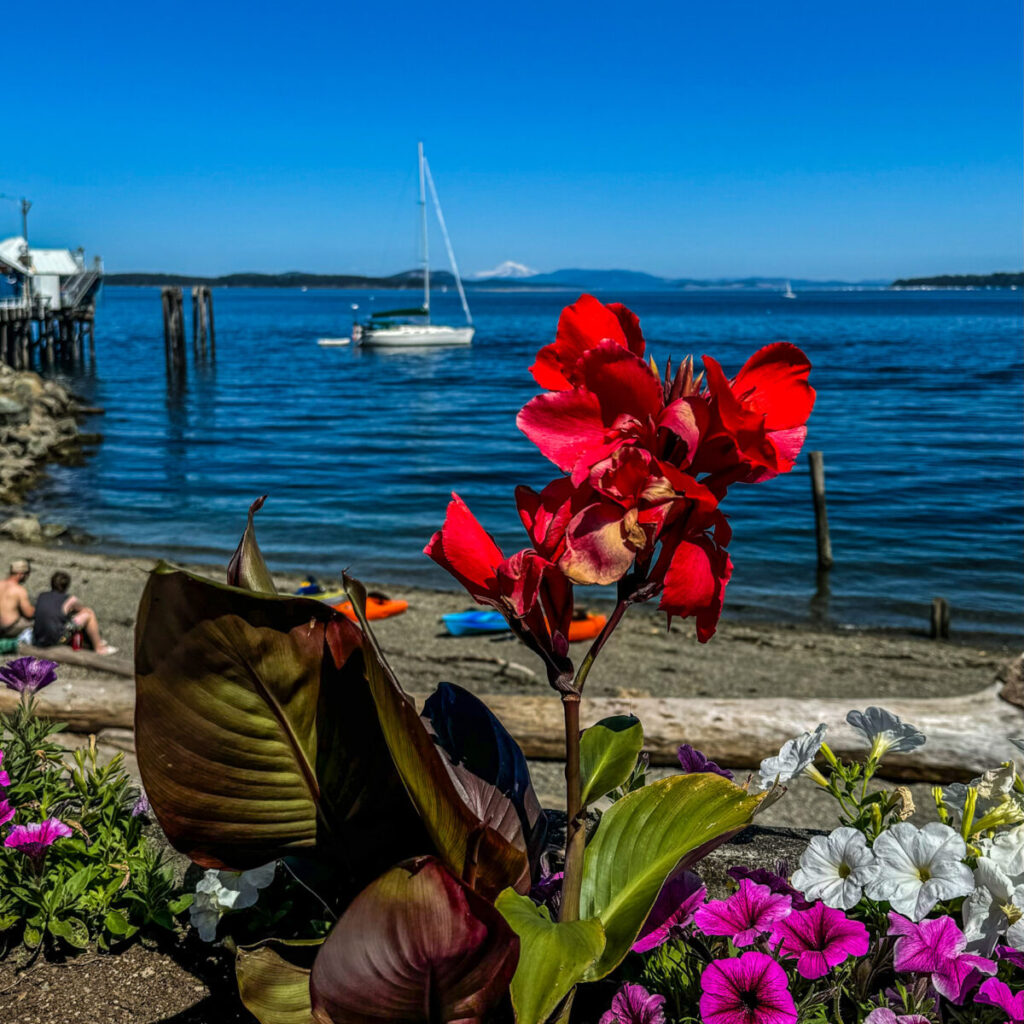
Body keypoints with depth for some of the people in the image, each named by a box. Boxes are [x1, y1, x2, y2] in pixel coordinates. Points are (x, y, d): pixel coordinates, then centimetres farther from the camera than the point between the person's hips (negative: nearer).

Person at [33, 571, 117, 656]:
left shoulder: (41, 597, 7)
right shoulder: (70, 599, -4)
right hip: (57, 639, -6)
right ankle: (99, 648, 16)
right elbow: (83, 609, 17)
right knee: (89, 614, 5)